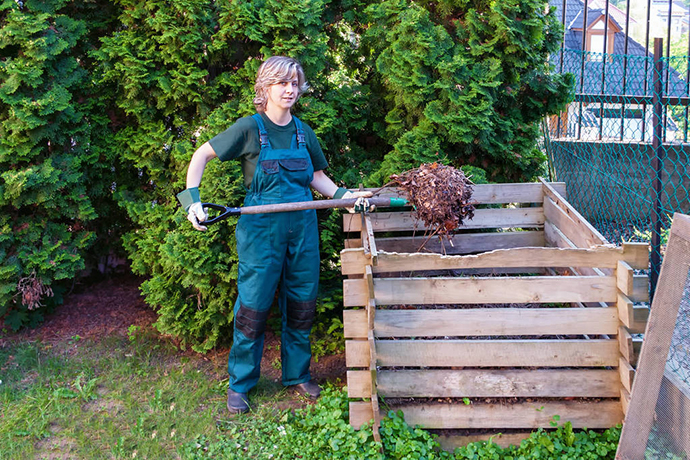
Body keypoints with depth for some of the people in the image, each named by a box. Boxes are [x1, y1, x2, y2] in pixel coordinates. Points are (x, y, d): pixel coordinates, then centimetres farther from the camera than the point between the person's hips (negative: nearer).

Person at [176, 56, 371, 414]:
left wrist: (345, 195, 3)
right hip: (261, 229, -4)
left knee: (301, 304, 12)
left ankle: (297, 375, 29)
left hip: (302, 228, 5)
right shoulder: (250, 128, -6)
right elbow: (202, 155, -2)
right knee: (253, 307, 1)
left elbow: (318, 178, 20)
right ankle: (239, 384, 17)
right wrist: (193, 199, -14)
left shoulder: (303, 133, 8)